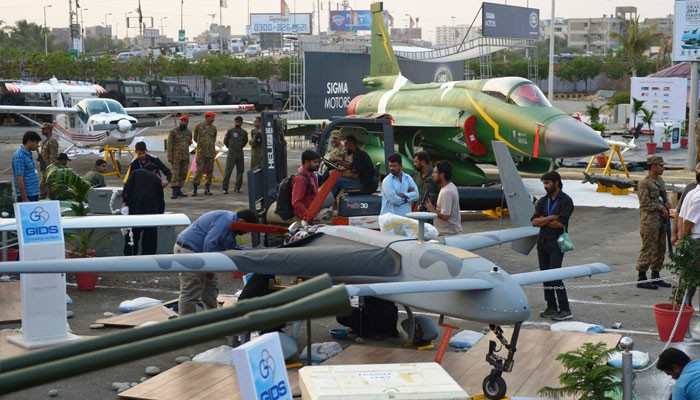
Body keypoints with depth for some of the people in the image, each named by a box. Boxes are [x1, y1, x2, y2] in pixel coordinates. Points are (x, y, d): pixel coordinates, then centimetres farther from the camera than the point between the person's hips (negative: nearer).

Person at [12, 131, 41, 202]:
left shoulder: (28, 154, 13)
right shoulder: (19, 156, -16)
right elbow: (20, 180, -20)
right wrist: (25, 199, -22)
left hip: (34, 195, 9)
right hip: (27, 196, -9)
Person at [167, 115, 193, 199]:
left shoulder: (189, 132, 10)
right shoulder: (173, 131, -5)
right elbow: (169, 144, -7)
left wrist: (190, 142, 5)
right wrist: (169, 156, -12)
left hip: (185, 156, 5)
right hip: (176, 156, -5)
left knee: (183, 174, 6)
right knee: (175, 174, -10)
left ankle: (178, 190, 15)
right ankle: (175, 192, -13)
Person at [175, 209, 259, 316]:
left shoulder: (230, 220, 14)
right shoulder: (225, 220, -20)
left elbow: (232, 246, 23)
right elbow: (209, 243, -28)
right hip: (188, 250, -11)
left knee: (211, 288, 18)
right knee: (190, 292, -11)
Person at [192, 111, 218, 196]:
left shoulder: (213, 128, 8)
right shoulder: (199, 126, -1)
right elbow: (195, 137, 12)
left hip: (211, 152, 4)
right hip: (201, 152, -3)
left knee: (210, 170, 4)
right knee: (199, 170, -9)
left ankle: (207, 188, 13)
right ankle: (194, 188, -5)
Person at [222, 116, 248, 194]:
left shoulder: (244, 132, 6)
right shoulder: (230, 131, -2)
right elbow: (225, 141, 9)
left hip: (240, 153, 4)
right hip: (231, 153, -4)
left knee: (240, 170, 4)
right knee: (228, 171, -9)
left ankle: (237, 188, 13)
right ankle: (225, 188, -8)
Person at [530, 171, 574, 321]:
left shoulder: (566, 201, -6)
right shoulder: (543, 201, 13)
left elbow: (561, 223, -16)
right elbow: (534, 221, 1)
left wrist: (543, 221, -4)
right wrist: (551, 218, -12)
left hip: (557, 243, -7)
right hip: (543, 241, 7)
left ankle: (565, 310, -8)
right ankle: (551, 307, 15)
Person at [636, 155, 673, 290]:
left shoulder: (660, 181, 14)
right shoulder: (644, 183, -13)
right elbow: (645, 204, -17)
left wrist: (666, 203, 4)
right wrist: (661, 208, -13)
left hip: (661, 221, 9)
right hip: (649, 221, -9)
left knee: (660, 249, 13)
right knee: (648, 249, -7)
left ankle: (655, 276, 22)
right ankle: (641, 278, -2)